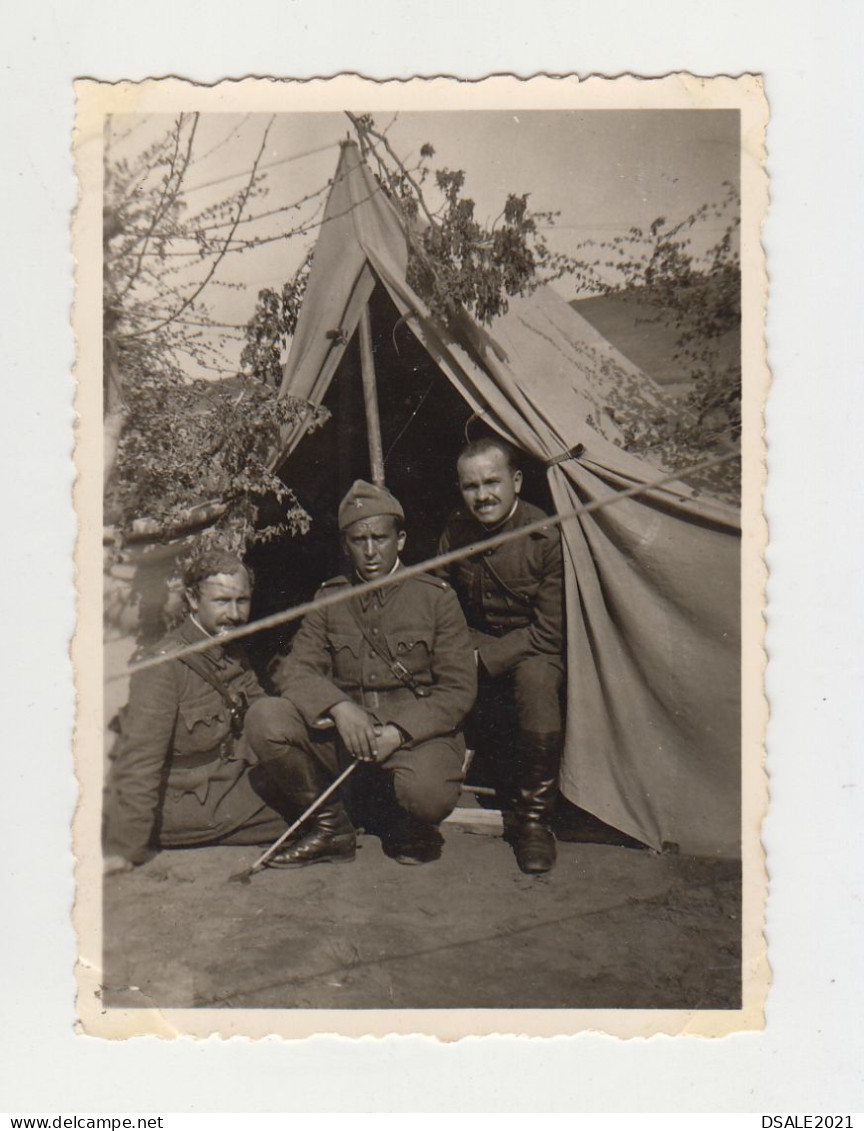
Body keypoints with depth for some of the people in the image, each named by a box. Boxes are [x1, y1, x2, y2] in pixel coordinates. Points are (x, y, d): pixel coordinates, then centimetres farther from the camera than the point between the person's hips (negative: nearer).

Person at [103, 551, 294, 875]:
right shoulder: (164, 666, -21)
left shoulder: (234, 655, 7)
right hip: (184, 805, -8)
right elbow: (139, 757, -24)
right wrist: (124, 848, -24)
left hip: (230, 780, 9)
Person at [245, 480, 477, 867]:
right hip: (344, 734, 3)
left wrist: (398, 732, -18)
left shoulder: (435, 596, 1)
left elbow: (459, 688, -3)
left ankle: (404, 820, 7)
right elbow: (298, 668, 2)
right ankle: (331, 827, -1)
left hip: (419, 731, -3)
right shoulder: (329, 599, 10)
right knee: (264, 717, -21)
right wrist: (340, 708, -20)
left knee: (429, 795, -36)